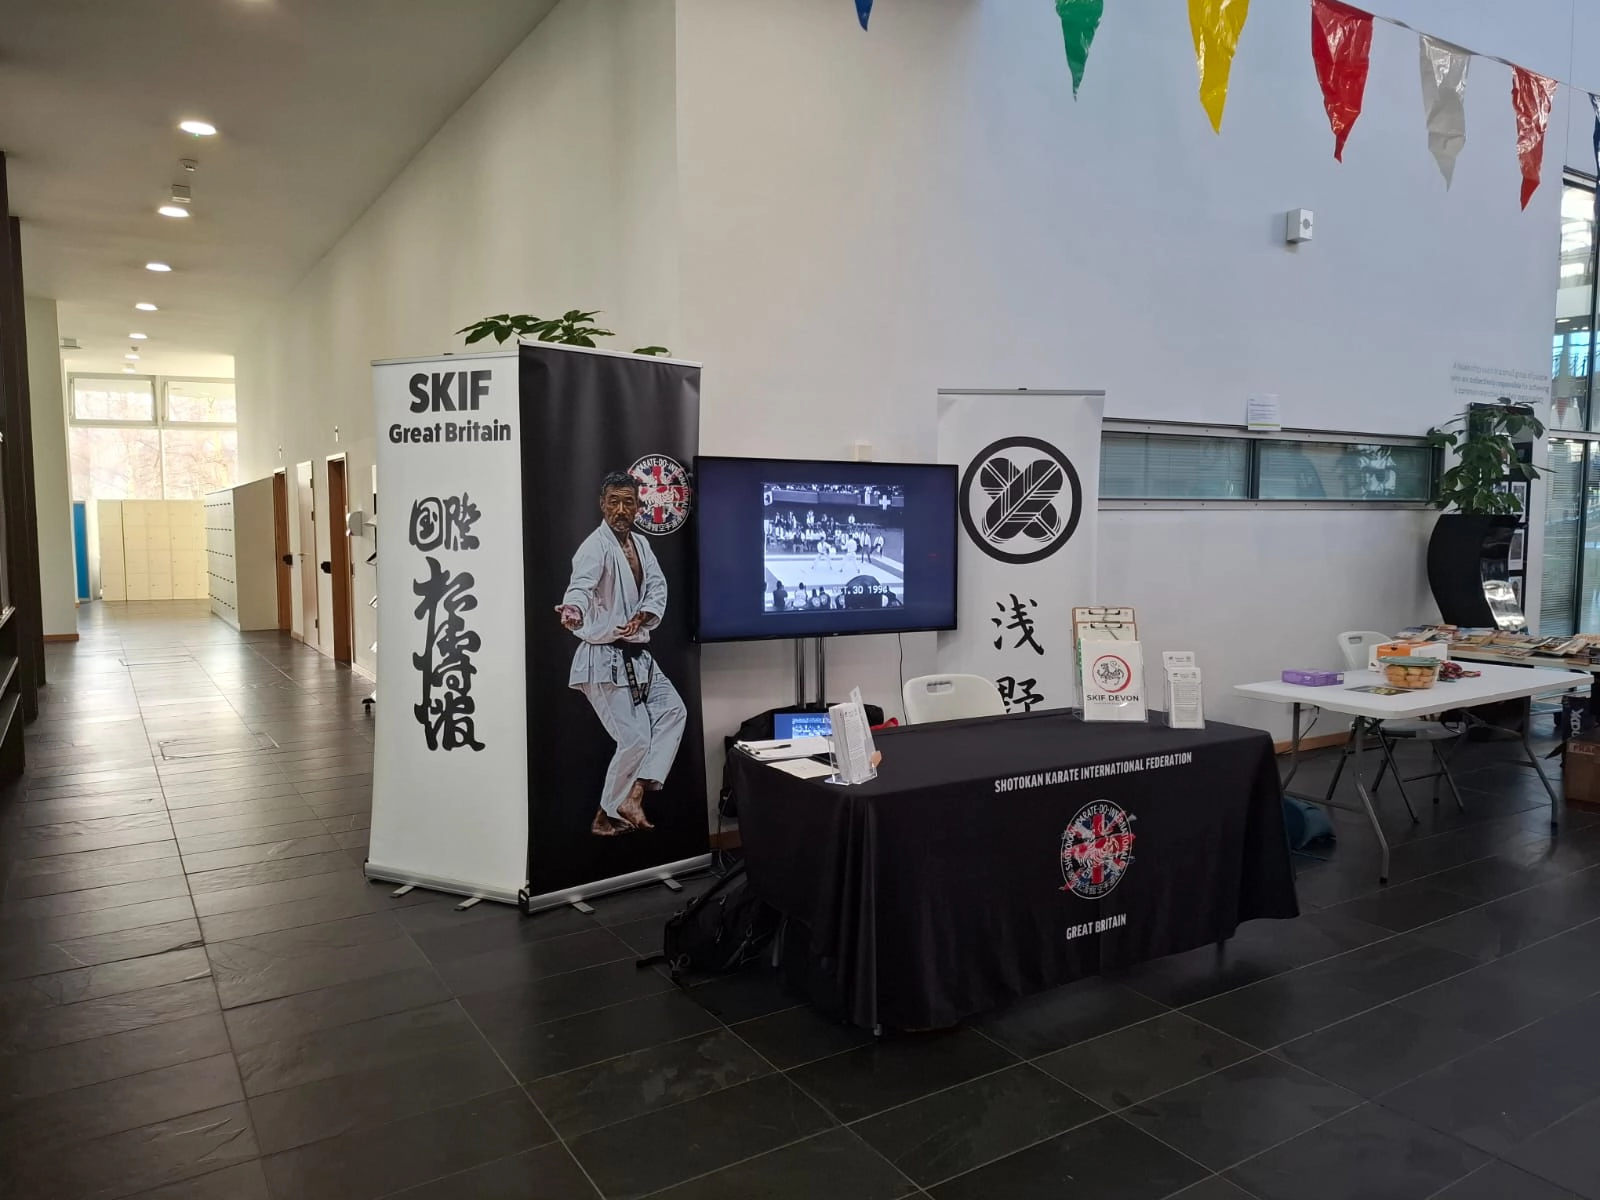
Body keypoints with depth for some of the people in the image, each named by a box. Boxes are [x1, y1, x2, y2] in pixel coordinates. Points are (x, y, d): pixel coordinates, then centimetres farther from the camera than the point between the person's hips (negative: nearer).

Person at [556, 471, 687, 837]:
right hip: (604, 659, -9)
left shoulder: (640, 543, 9)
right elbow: (581, 586, -37)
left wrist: (641, 617, -17)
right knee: (636, 738, -8)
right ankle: (606, 816, 12)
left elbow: (657, 587, 4)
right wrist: (572, 610, -60)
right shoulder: (595, 547, -18)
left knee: (673, 711, 3)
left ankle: (634, 796, 5)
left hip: (636, 654, 9)